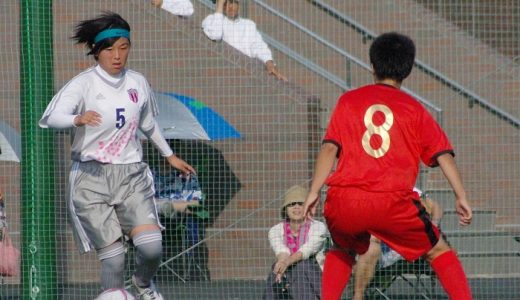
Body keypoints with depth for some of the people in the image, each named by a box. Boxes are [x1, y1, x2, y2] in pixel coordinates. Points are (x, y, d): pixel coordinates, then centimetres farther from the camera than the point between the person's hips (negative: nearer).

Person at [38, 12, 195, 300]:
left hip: (131, 177, 3)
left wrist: (170, 155, 35)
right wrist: (78, 119, -47)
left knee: (151, 247, -13)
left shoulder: (138, 83, 6)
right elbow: (49, 118, -26)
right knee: (112, 256, -9)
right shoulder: (83, 84, -9)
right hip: (92, 177, -3)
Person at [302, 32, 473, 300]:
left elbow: (329, 147, 5)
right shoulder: (414, 109, 12)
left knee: (342, 252, 31)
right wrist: (461, 197, 3)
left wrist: (314, 192, 4)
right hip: (392, 203, -2)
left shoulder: (349, 100, 14)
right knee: (439, 251, 14)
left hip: (343, 201, 2)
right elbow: (443, 154, 4)